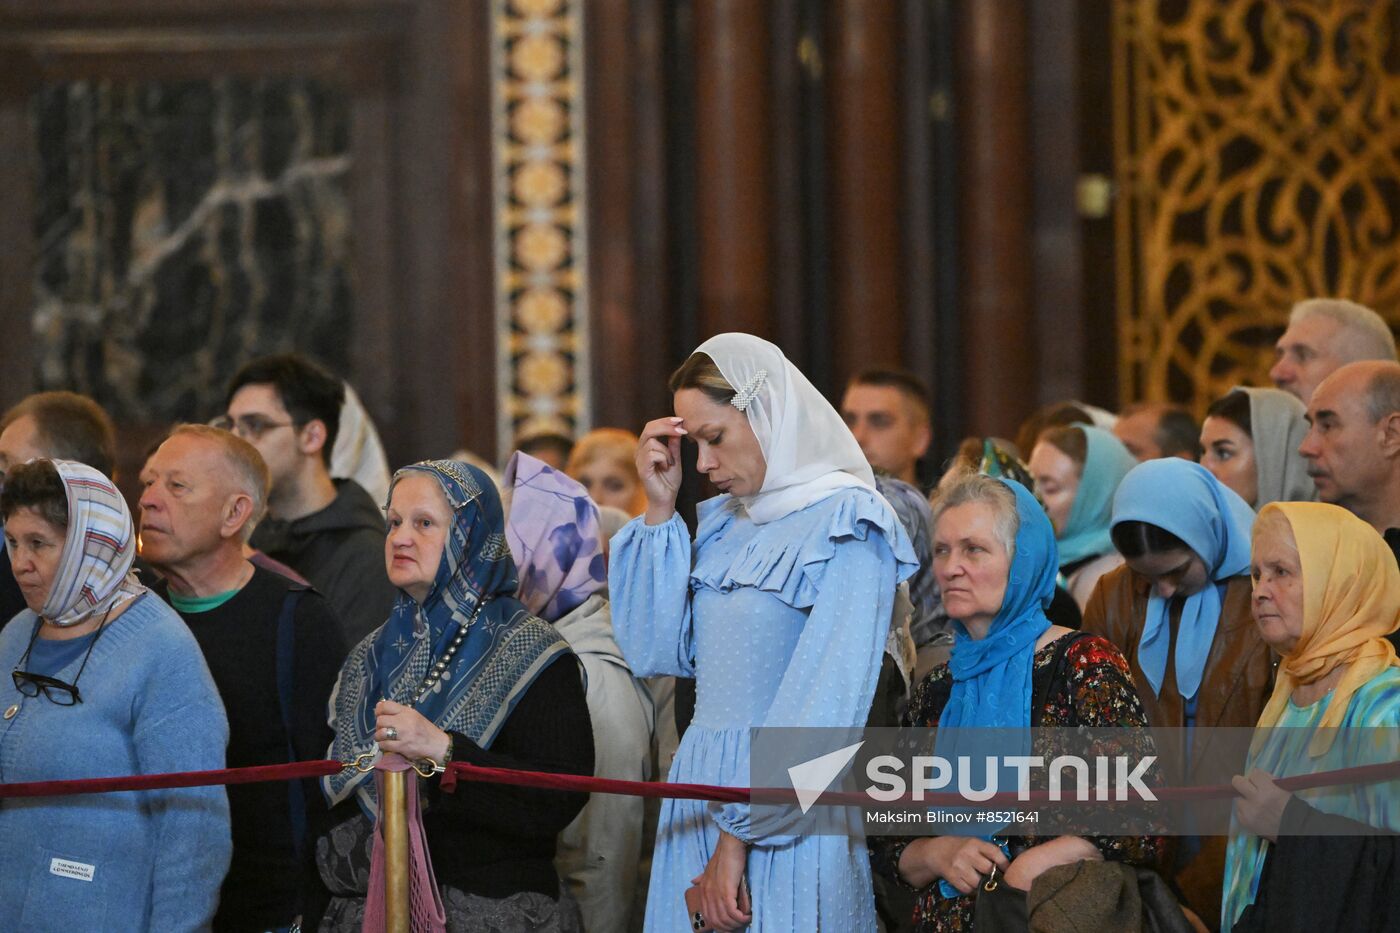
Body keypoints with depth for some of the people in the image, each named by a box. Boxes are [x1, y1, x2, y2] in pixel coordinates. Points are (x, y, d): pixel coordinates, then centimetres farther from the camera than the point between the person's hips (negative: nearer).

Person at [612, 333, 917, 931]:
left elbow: (819, 706, -17)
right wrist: (659, 511, 4)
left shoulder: (847, 528, -10)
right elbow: (655, 651, 9)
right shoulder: (722, 524, 13)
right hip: (700, 790, 7)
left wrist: (739, 838, -20)